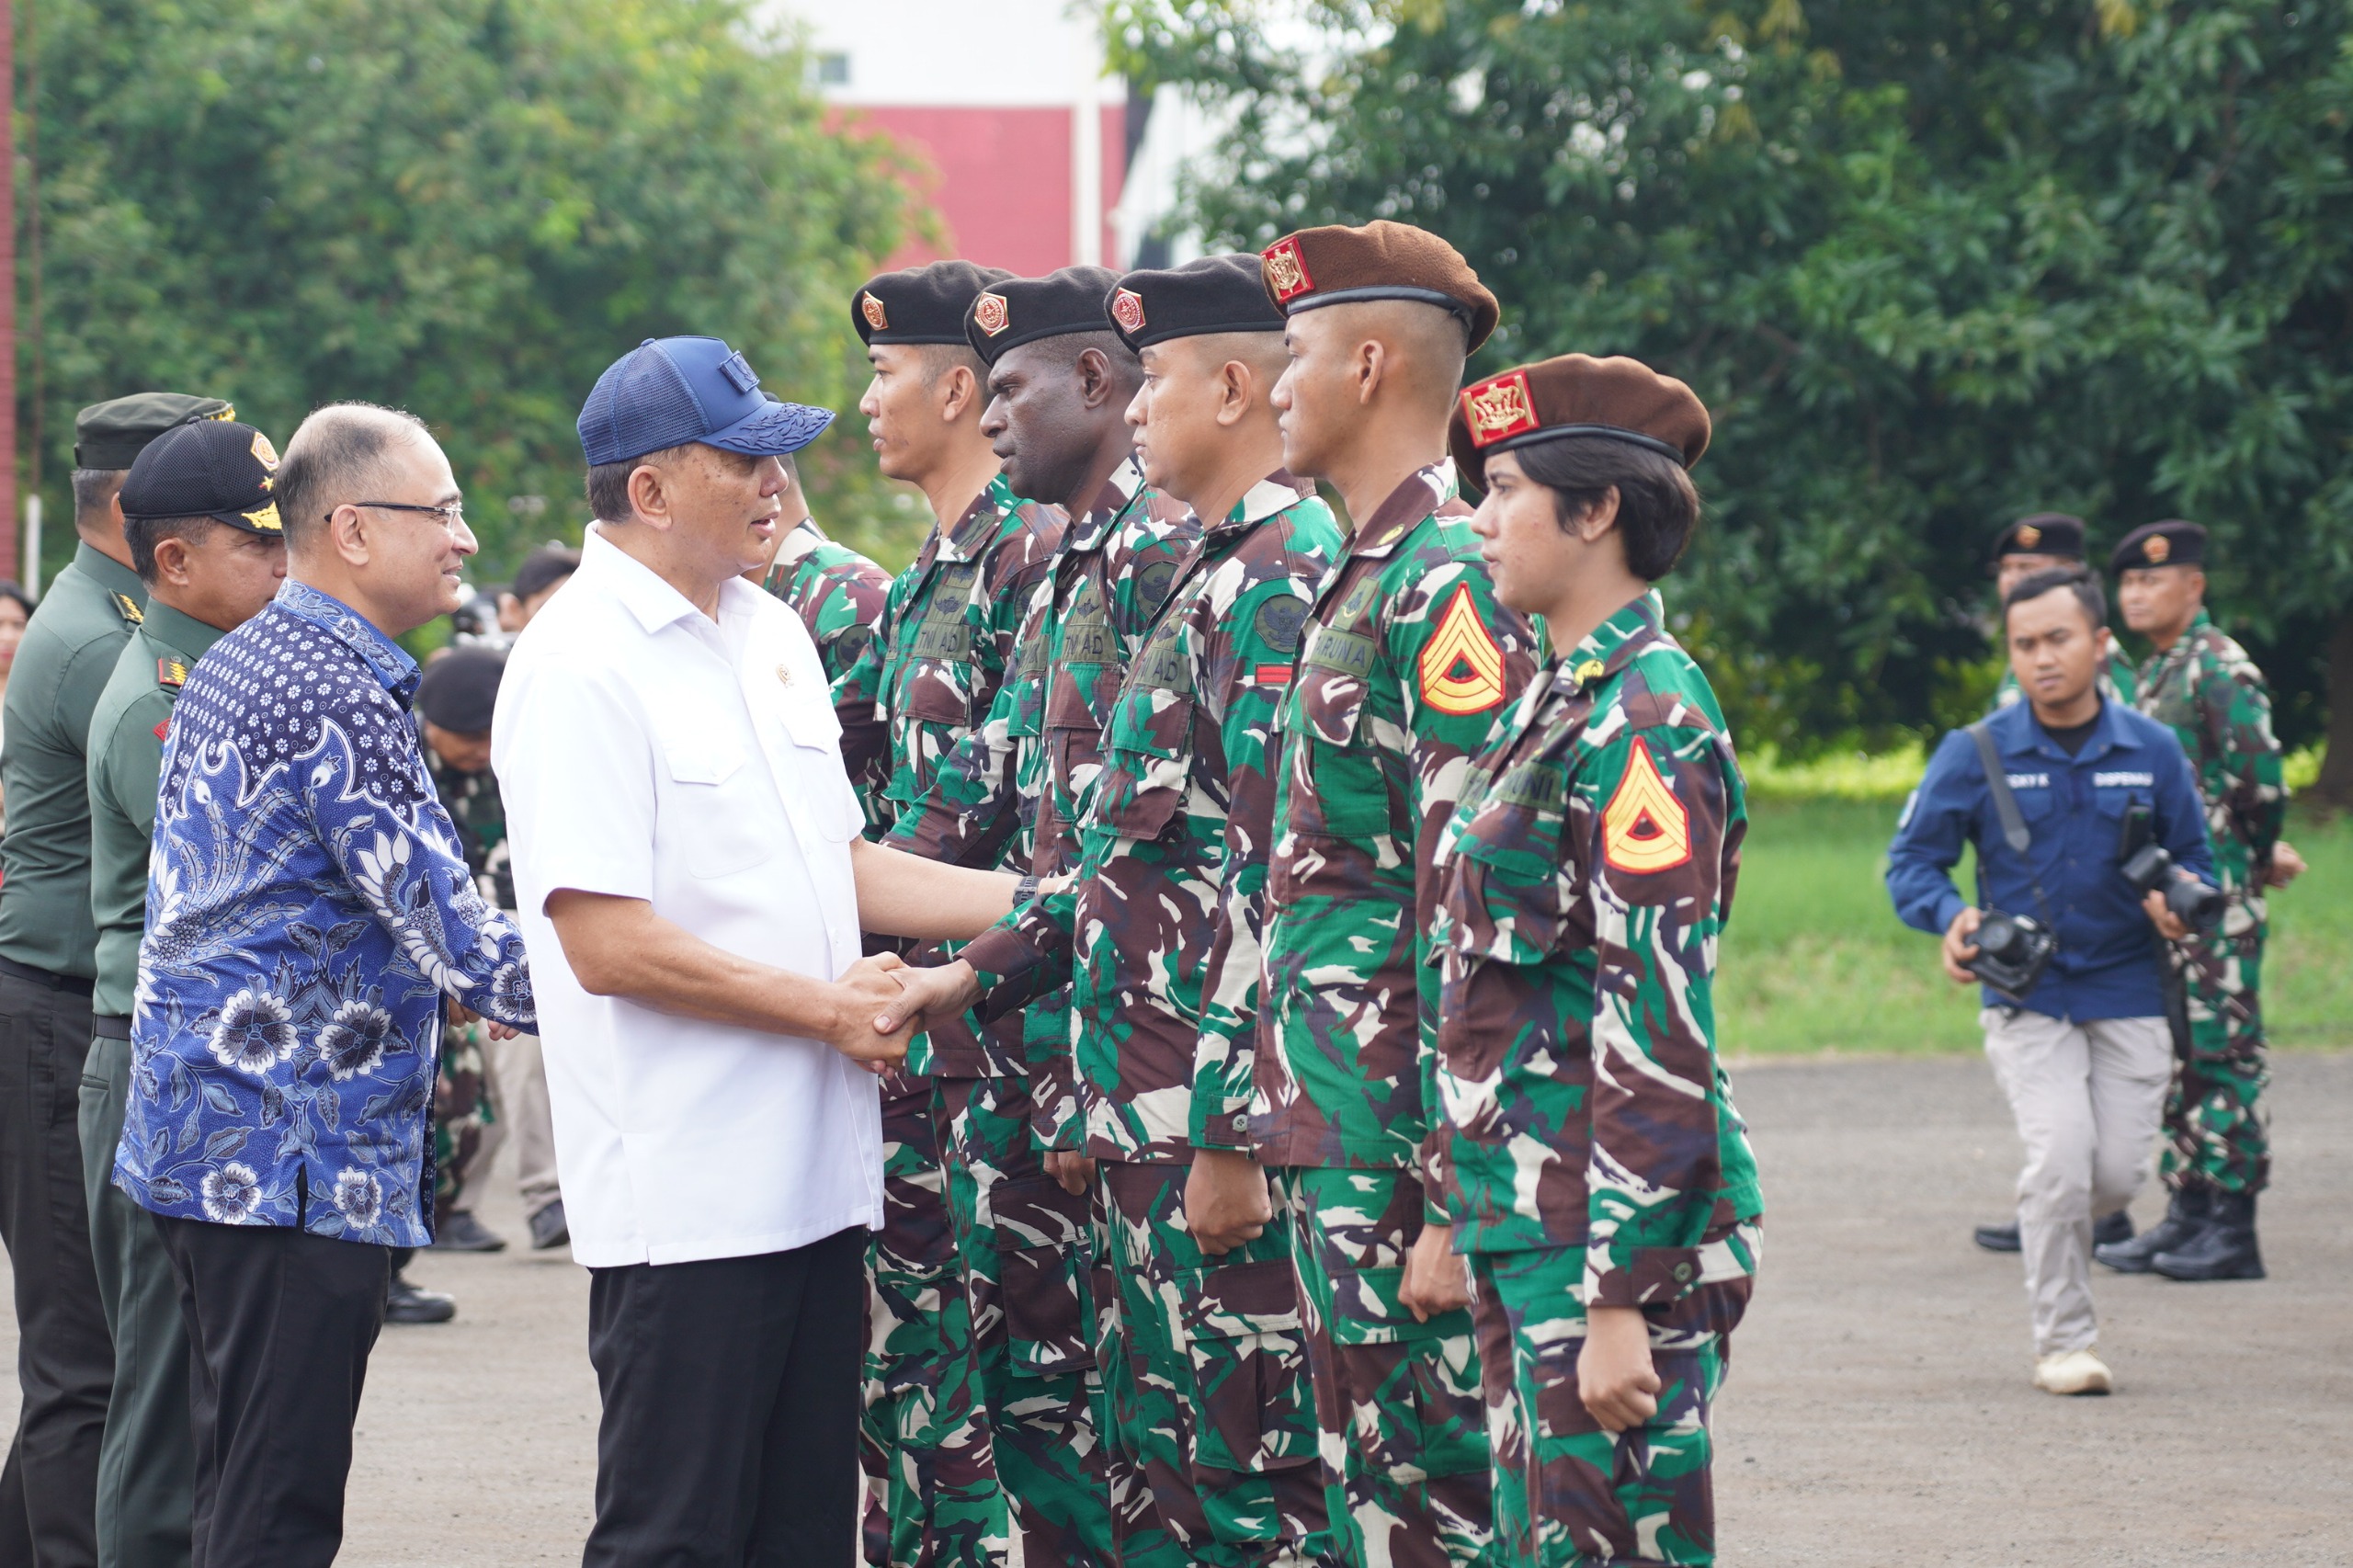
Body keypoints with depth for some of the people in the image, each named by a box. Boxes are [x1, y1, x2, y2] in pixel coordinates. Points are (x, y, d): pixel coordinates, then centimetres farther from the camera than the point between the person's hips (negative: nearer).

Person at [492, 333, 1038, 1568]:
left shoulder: (769, 634, 14)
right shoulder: (578, 666, -13)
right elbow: (606, 943, -19)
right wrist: (828, 1010, -12)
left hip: (815, 1175, 8)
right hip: (687, 1191, -8)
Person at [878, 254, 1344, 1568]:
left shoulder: (1281, 576, -16)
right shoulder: (1224, 571, 17)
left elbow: (1281, 879, -22)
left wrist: (1231, 1139, -23)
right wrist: (979, 969, 21)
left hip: (1221, 1116, -11)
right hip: (1157, 1113, 11)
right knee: (1164, 1456, 15)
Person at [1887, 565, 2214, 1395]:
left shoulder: (2153, 752, 3)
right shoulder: (1976, 754, -3)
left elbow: (2193, 856, 13)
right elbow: (1911, 859, 2)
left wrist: (2179, 899, -10)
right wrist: (1950, 916, -19)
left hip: (2126, 992, 2)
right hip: (2026, 996, -2)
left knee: (2118, 1172, 0)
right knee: (2062, 1158, -16)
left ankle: (2051, 1235, 36)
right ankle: (2062, 1341, -1)